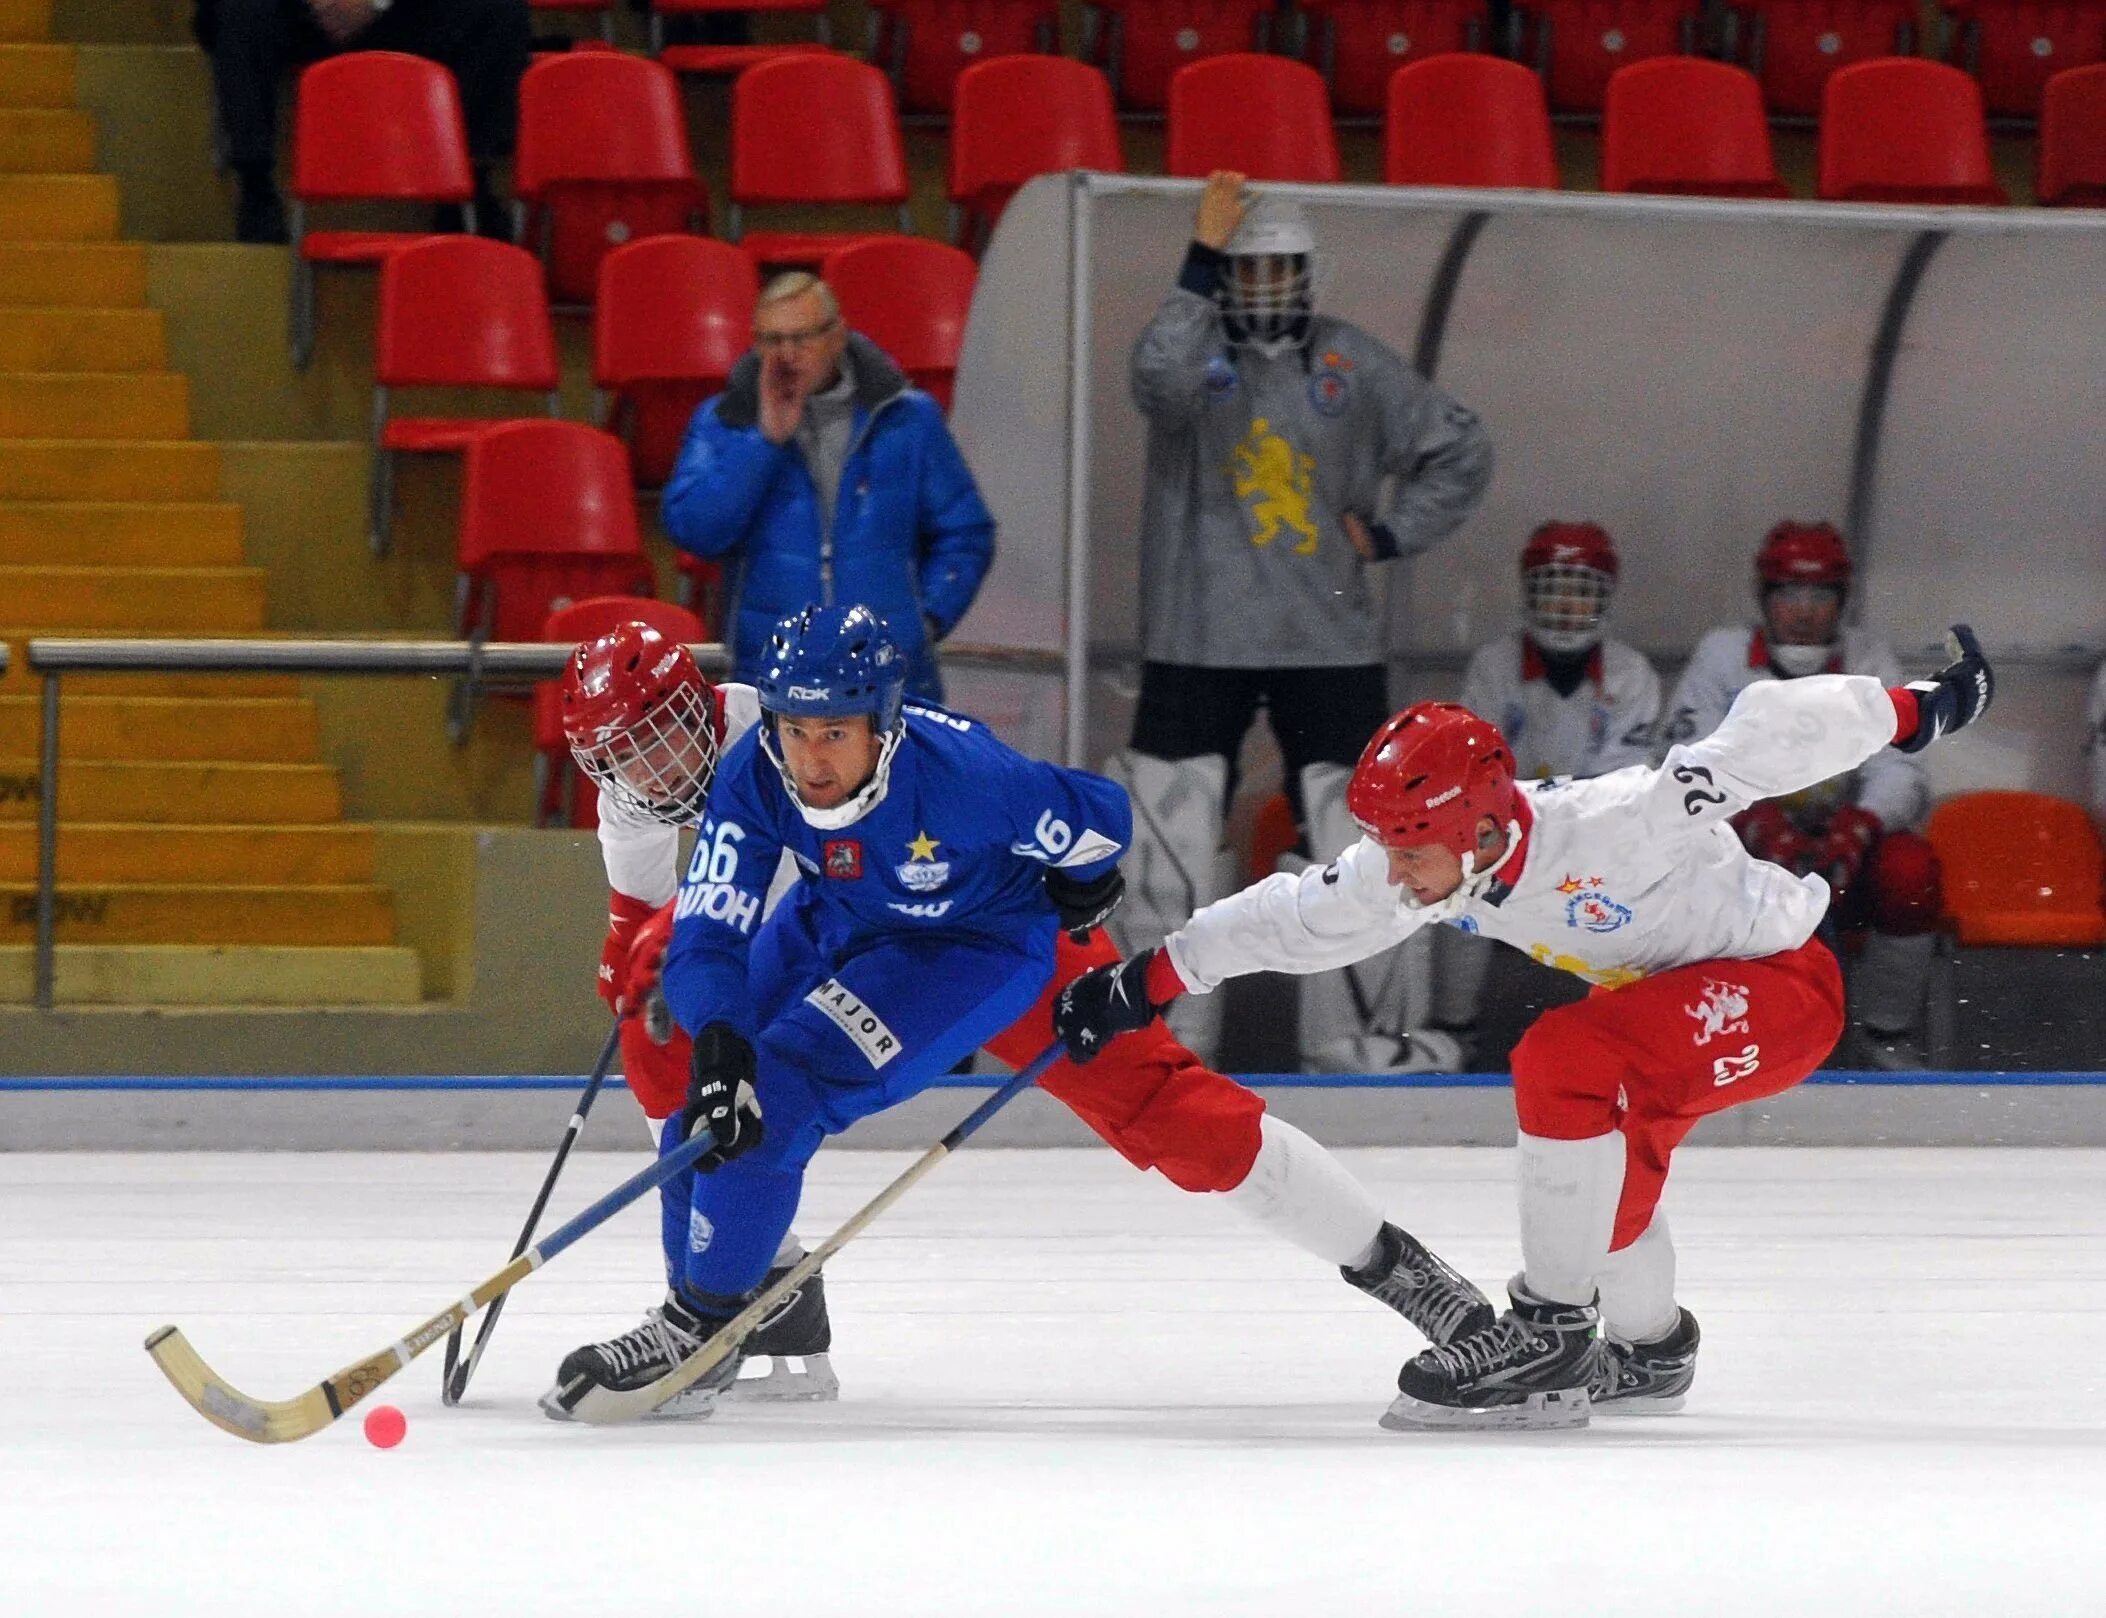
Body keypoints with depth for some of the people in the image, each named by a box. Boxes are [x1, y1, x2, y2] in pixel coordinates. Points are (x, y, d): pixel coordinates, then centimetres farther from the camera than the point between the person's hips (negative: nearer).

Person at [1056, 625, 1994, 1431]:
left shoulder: (1612, 827, -33)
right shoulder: (1420, 874, -11)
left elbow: (1759, 743, -30)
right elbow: (1296, 918, -1)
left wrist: (1917, 710, -27)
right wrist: (1144, 984, 0)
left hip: (1783, 981, -9)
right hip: (1675, 991, 9)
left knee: (1564, 1064, -25)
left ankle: (1553, 1332, -19)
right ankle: (1649, 1350, 41)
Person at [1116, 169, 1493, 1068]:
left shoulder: (1353, 367, 6)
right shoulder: (1195, 350, -1)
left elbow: (1460, 453, 15)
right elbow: (1164, 380, -27)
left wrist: (1389, 534, 5)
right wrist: (1201, 261, -29)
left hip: (1330, 645, 2)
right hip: (1199, 645, -2)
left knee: (1354, 842, 2)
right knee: (1172, 838, -4)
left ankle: (1354, 1033, 10)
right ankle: (1165, 1030, 5)